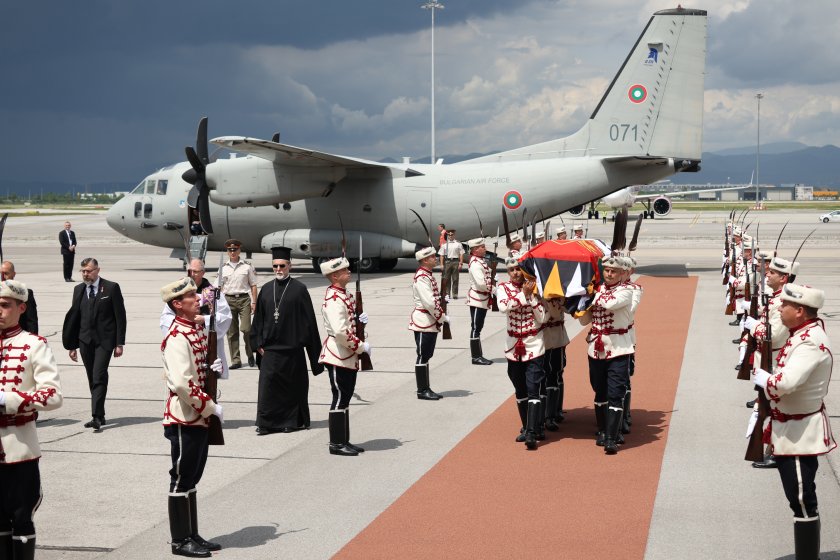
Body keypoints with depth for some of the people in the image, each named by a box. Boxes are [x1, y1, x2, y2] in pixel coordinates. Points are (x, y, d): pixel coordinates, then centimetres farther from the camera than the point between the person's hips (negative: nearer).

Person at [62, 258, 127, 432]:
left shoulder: (111, 288, -2)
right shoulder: (79, 290, 11)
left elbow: (120, 316, -3)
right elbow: (74, 318, 13)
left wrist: (119, 343, -7)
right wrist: (72, 345, 9)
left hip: (104, 340, -5)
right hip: (85, 341, 5)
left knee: (99, 377, -15)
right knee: (92, 380, 7)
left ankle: (97, 416, -18)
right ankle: (99, 416, 14)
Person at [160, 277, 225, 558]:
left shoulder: (198, 329, 10)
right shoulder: (177, 338, -20)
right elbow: (182, 383, -28)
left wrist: (211, 369, 1)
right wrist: (212, 407, -20)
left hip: (200, 417, 9)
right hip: (184, 419, -9)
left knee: (192, 478, 15)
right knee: (182, 479, 1)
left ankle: (192, 535, 24)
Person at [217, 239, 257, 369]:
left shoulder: (247, 266, 2)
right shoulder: (223, 268, 8)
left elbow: (253, 285, 5)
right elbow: (220, 287, 11)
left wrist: (254, 302, -1)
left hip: (244, 299, -2)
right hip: (228, 300, 2)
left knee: (245, 329, -12)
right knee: (231, 332, 3)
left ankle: (250, 355, 11)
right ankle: (235, 360, 10)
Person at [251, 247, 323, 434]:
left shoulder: (298, 289, -3)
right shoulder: (266, 290, 8)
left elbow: (308, 319, -2)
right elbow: (258, 318, 12)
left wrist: (312, 346, -4)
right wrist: (259, 343, 5)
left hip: (292, 348, -3)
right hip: (270, 348, 3)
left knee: (293, 386, 6)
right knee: (268, 385, -1)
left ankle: (294, 421, 18)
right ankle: (267, 423, 4)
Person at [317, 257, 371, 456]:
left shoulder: (345, 294, 11)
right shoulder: (334, 300, -20)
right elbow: (340, 331, -28)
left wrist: (360, 319, 3)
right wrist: (361, 346, -19)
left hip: (348, 356, 10)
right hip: (338, 356, -10)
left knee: (345, 398, 14)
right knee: (340, 398, -3)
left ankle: (344, 441, 21)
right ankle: (336, 444, 4)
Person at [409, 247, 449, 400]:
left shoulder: (428, 275, 13)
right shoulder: (421, 277, -18)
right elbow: (429, 302, -24)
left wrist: (440, 317, 6)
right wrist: (442, 317, -15)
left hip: (431, 322, 10)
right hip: (423, 322, -10)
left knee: (426, 356, 13)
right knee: (422, 356, -3)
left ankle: (426, 389, 19)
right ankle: (422, 391, 3)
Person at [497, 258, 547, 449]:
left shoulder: (533, 287, -1)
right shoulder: (503, 288, 1)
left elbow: (542, 318, -8)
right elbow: (503, 307, -20)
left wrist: (531, 296, -15)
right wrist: (523, 295, -19)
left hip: (534, 346, -3)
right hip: (514, 346, 3)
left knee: (533, 389, -11)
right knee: (520, 391, 12)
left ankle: (532, 433, -15)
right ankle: (526, 428, 26)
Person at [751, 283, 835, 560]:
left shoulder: (811, 343, -24)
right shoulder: (803, 333, 6)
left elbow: (784, 383, -34)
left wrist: (761, 377, -17)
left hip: (800, 433, -10)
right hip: (791, 429, 10)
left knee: (802, 500, -4)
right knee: (798, 497, 18)